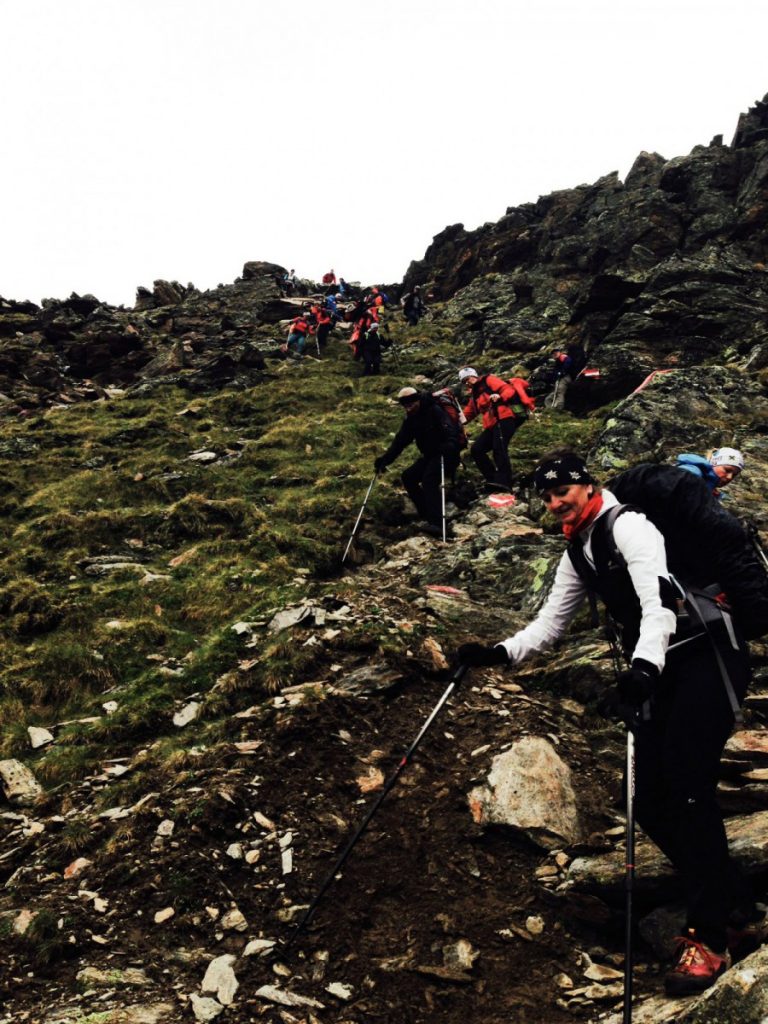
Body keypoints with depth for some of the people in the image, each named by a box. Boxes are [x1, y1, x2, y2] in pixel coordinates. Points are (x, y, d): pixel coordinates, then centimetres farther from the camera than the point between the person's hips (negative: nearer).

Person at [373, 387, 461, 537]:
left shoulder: (435, 411, -16)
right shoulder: (411, 419, 8)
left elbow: (451, 430, -30)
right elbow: (400, 441, 6)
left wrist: (450, 446, -50)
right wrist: (385, 459, -5)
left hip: (444, 455, -9)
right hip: (429, 456, 9)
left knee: (429, 480, -29)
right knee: (408, 477, 1)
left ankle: (436, 523, -38)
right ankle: (427, 514, 8)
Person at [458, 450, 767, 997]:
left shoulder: (626, 525, -14)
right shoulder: (578, 553, 13)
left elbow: (659, 601, -28)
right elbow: (549, 623, 17)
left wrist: (645, 664, -44)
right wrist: (500, 652, 2)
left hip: (708, 657, -8)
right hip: (661, 670, 9)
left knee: (687, 787, -16)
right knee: (653, 804, 4)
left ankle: (709, 937, -3)